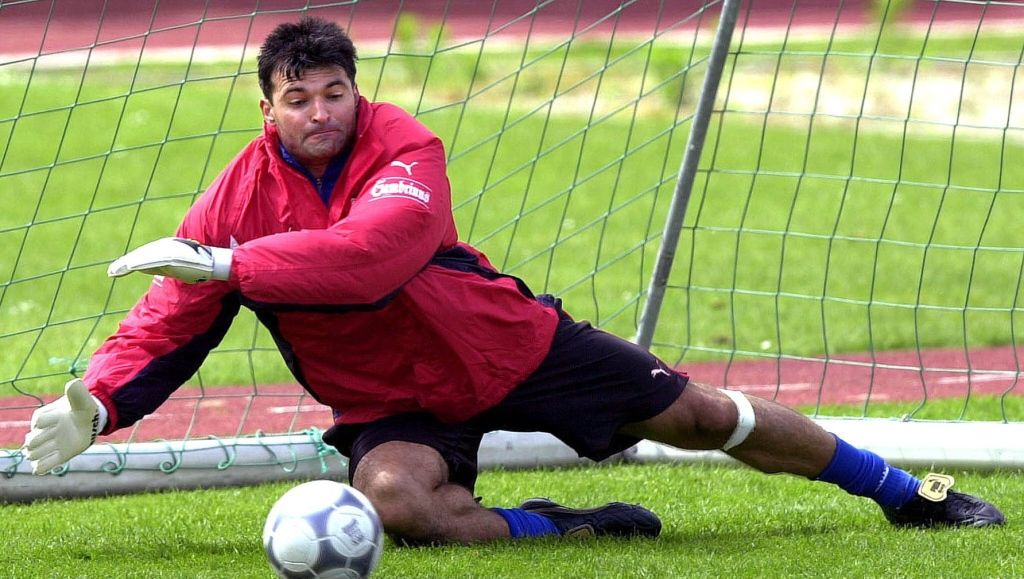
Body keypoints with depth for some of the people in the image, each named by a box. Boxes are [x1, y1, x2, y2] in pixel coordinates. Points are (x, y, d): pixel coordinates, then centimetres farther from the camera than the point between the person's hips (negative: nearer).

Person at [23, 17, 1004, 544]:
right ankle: (552, 527, -11)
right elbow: (169, 322, -8)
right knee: (391, 498, -34)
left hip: (508, 348, -1)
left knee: (701, 414, 2)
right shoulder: (235, 201, -10)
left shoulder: (402, 147, -21)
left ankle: (902, 488, 20)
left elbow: (371, 250, -39)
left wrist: (223, 265, -41)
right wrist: (95, 407, -26)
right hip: (394, 405, 2)